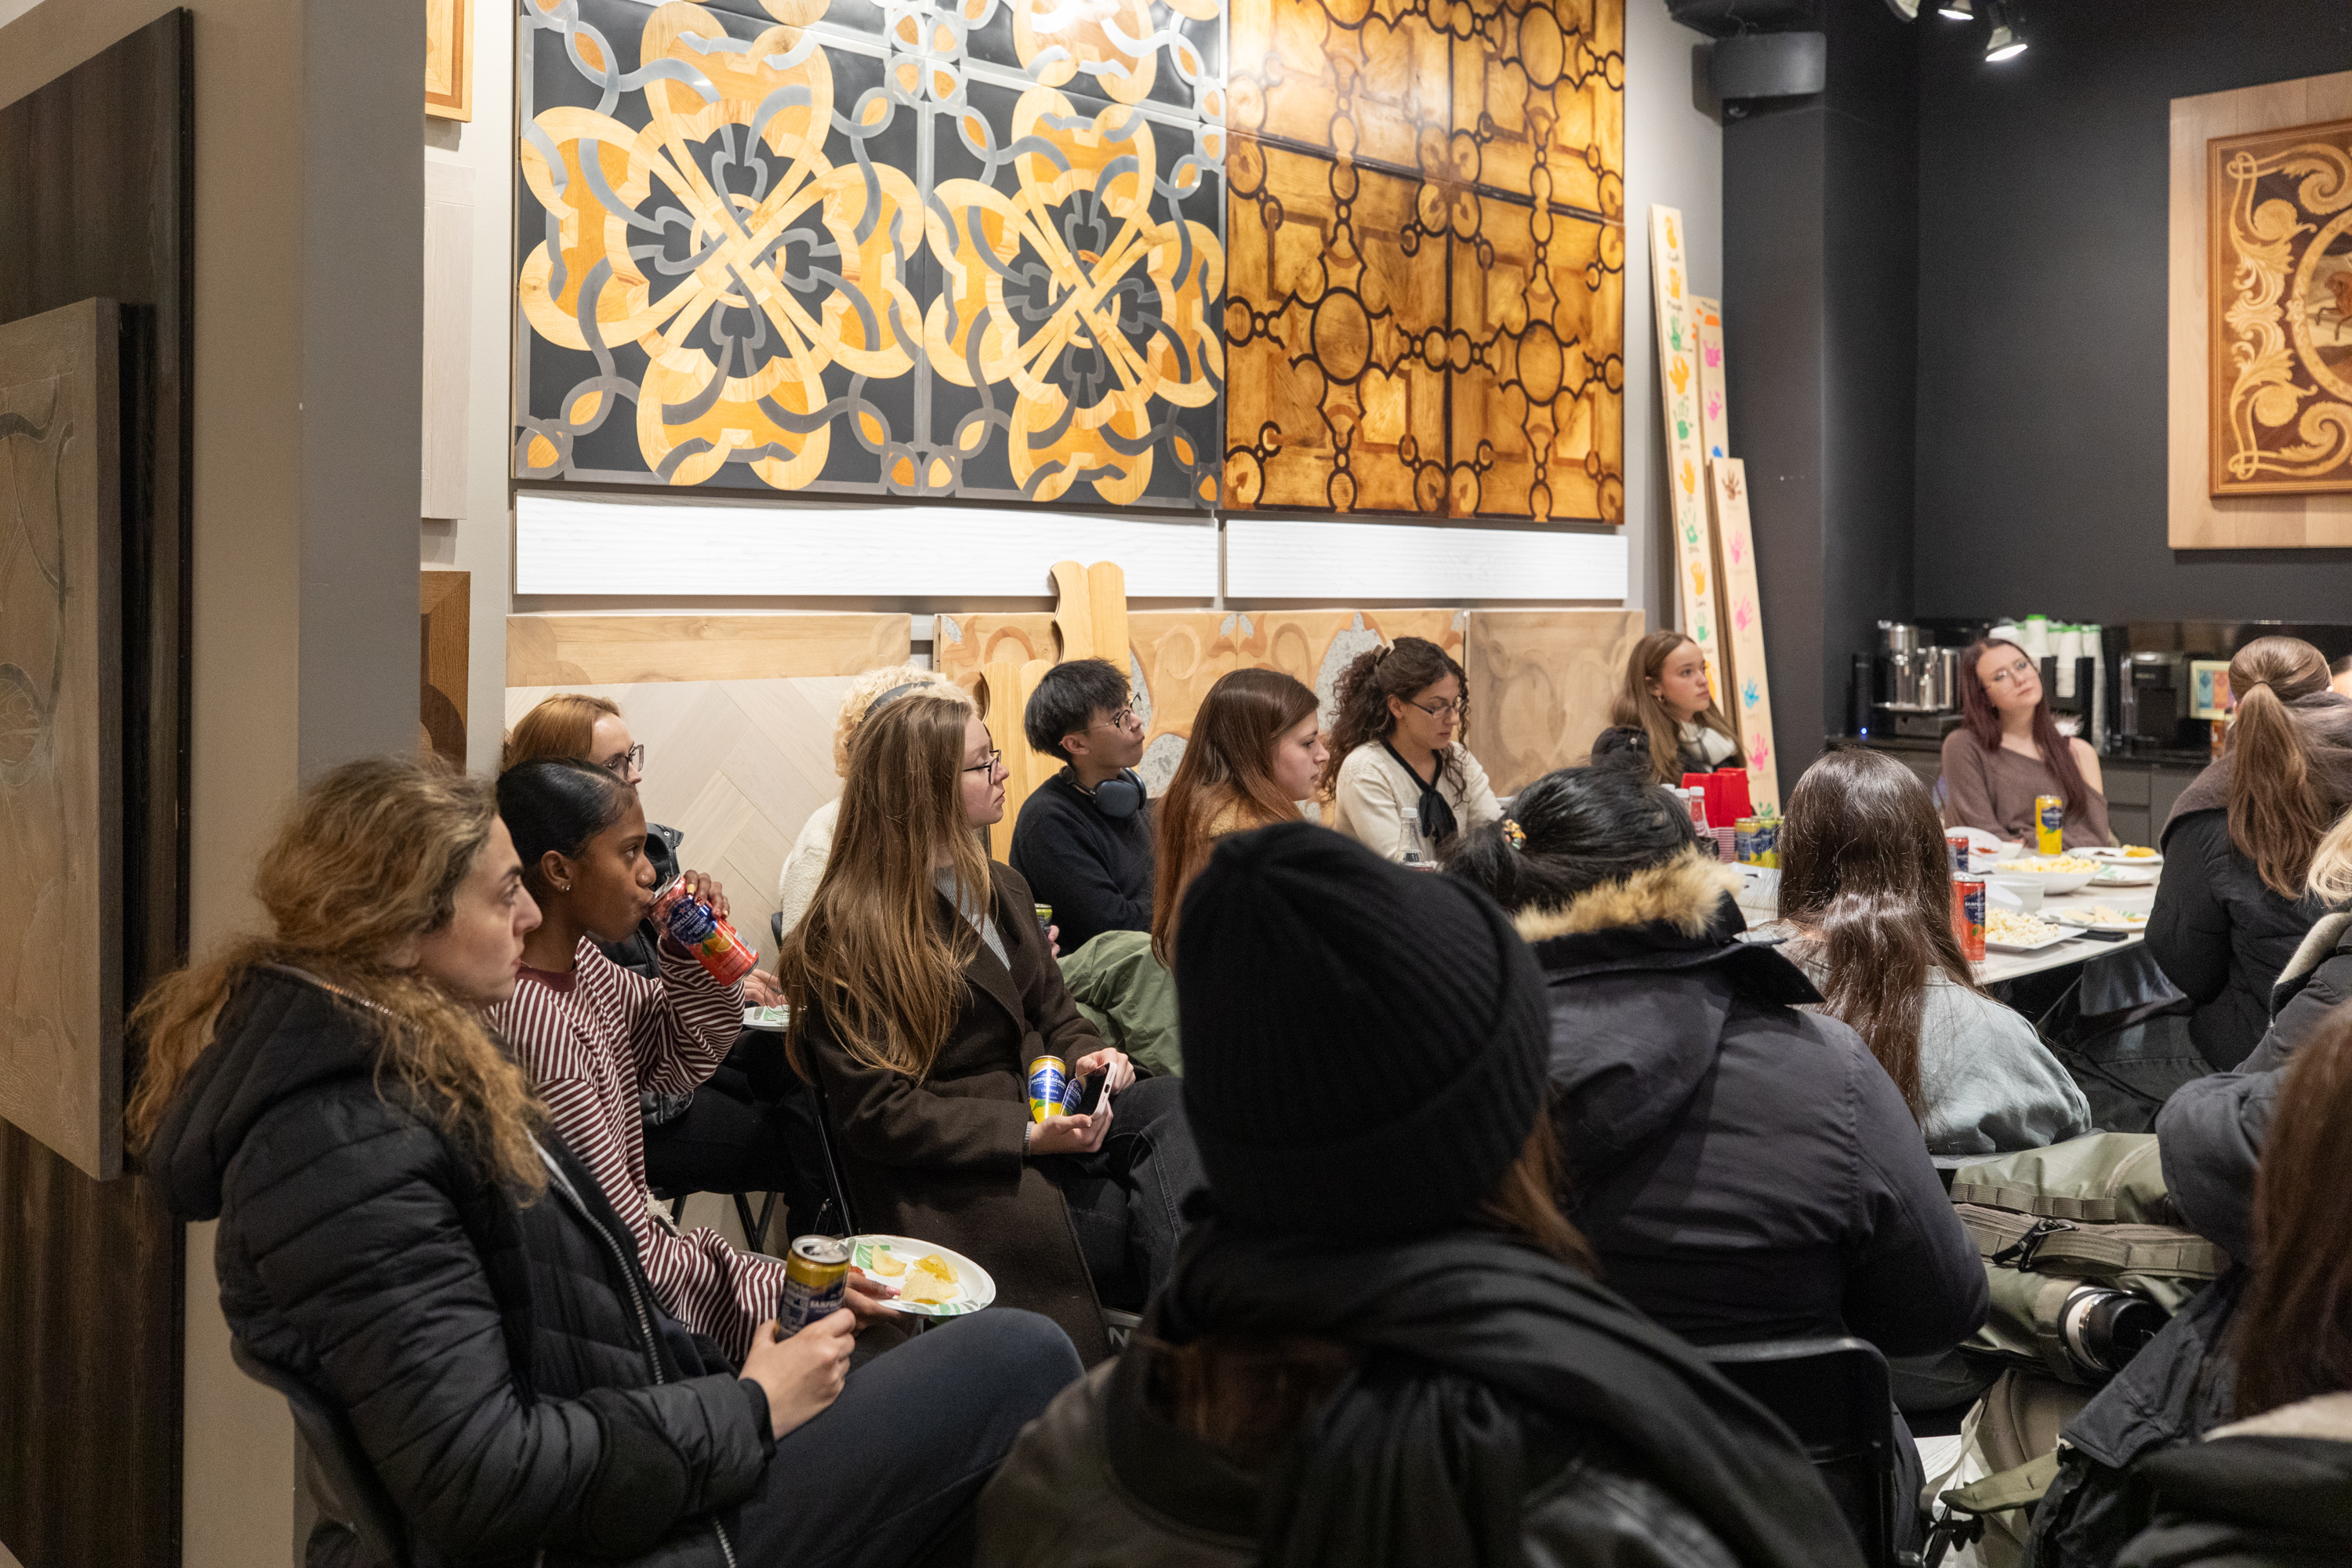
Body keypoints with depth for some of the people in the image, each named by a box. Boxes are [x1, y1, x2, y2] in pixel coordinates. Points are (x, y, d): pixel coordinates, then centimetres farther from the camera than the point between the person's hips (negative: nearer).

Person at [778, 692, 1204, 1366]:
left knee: (1183, 1104, -24)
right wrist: (1026, 1134, -21)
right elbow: (876, 1114, -12)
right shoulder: (848, 935, -8)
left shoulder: (1002, 889, 17)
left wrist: (1088, 1055, -1)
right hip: (957, 1180, -7)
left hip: (1053, 1116, 7)